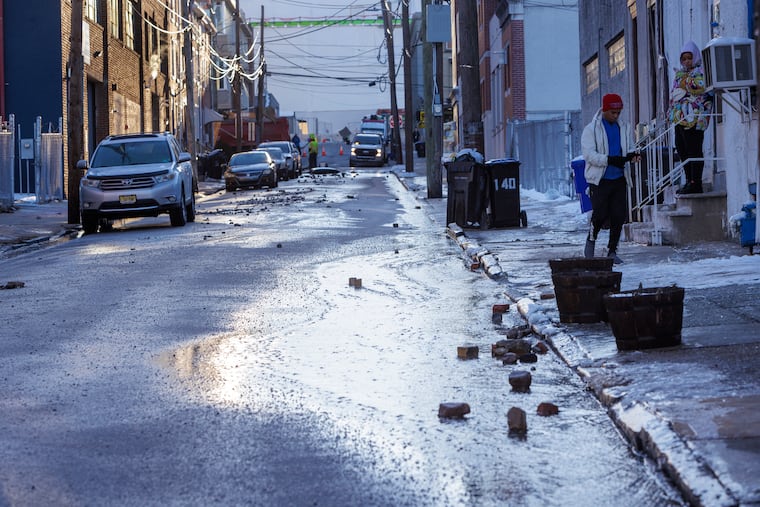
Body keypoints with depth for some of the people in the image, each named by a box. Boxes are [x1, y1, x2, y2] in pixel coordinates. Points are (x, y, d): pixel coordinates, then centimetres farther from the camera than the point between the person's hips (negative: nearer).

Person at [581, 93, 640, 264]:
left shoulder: (625, 128, 11)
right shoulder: (591, 129, -3)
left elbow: (629, 150, 13)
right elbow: (589, 154, -12)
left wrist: (632, 155, -12)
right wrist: (610, 160, -26)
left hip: (619, 179, 4)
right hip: (599, 179, -4)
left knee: (619, 215, 1)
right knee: (600, 214, -9)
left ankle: (612, 251, 12)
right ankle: (591, 240, 19)